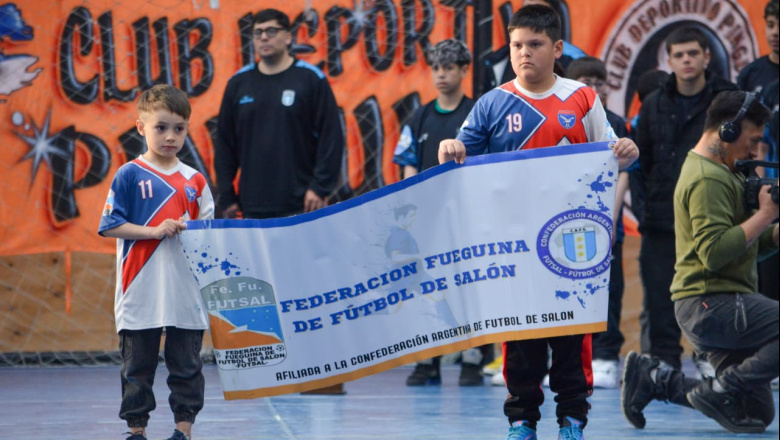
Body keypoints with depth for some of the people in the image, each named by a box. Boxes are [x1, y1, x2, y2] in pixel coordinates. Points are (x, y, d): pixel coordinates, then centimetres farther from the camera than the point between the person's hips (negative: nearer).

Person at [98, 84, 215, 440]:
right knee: (137, 366, 6)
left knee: (187, 366, 5)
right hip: (140, 292, -3)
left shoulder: (195, 181, 7)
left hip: (186, 294, 3)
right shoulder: (129, 176, -2)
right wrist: (155, 230, -15)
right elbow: (110, 226, -7)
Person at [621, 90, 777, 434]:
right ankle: (720, 389, -14)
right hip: (711, 303, -10)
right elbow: (714, 252, -24)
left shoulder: (723, 173, 20)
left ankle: (654, 378, 12)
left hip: (711, 306, 10)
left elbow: (752, 244, 21)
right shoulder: (708, 179, -13)